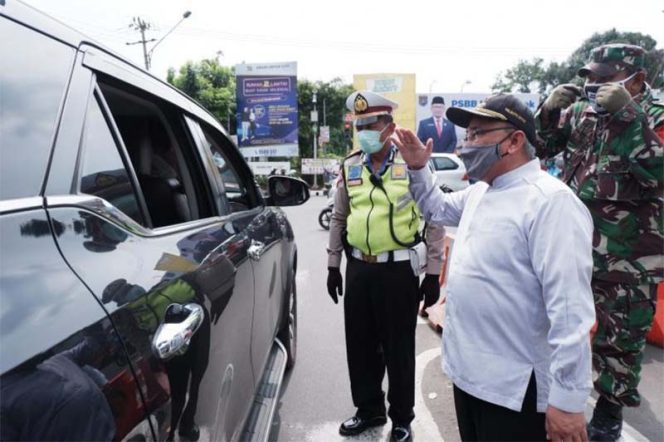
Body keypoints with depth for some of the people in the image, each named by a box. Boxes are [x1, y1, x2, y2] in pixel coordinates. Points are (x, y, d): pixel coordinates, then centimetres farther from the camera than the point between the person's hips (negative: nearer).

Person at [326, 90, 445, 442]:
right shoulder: (349, 167, 7)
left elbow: (435, 221, -5)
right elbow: (339, 219, 14)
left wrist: (433, 274, -7)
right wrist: (333, 265, 12)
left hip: (398, 270, -5)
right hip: (358, 269, 5)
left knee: (398, 348, 9)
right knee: (360, 345, 15)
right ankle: (369, 410, 36)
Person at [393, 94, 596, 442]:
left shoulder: (551, 202, -22)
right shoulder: (478, 192, 7)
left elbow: (569, 306, -25)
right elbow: (438, 210, 26)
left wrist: (568, 399, -24)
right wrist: (417, 168, 10)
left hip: (514, 386, -8)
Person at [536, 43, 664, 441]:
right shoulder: (581, 112, 4)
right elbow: (539, 147, 10)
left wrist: (626, 116, -28)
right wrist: (550, 111, -8)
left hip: (628, 258, -4)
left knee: (620, 335, 10)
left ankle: (610, 407, 30)